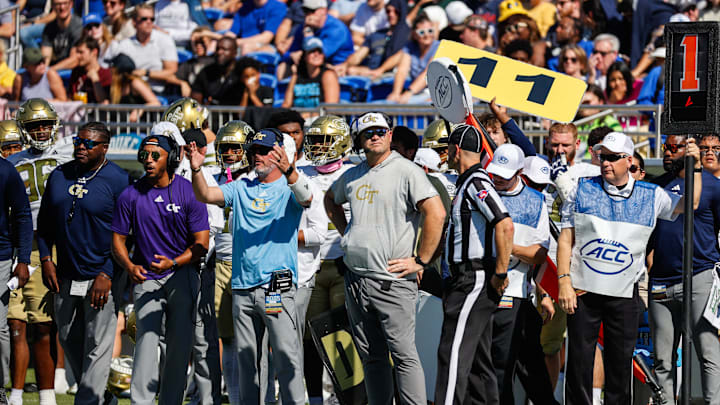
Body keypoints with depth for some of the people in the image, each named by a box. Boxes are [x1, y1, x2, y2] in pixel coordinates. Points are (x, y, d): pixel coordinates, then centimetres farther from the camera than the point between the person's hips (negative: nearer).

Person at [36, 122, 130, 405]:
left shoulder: (118, 181, -9)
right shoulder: (59, 176, 8)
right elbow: (44, 222, 17)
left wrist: (106, 275, -15)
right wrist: (46, 259, 5)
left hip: (100, 278, -6)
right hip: (65, 276, 6)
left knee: (97, 346, -5)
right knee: (69, 340, 13)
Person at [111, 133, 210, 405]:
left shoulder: (188, 192, -4)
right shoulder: (131, 195, 1)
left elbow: (201, 244, -5)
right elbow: (118, 239, 6)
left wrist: (174, 262, -22)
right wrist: (129, 266, -14)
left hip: (182, 274, 0)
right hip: (146, 277, 0)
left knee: (179, 343, 1)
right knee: (146, 339, -12)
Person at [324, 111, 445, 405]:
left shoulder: (406, 171, -8)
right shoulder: (352, 176, 13)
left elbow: (436, 214, -16)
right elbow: (331, 200, 35)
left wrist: (420, 262, -14)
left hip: (392, 281, -7)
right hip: (355, 279, 7)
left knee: (404, 353, -9)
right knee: (371, 356, 10)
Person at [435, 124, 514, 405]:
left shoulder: (476, 183, -15)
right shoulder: (469, 183, 17)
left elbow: (505, 226, -25)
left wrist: (501, 274, -21)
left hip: (474, 279, -11)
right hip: (470, 279, 11)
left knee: (454, 352, -14)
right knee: (477, 357, 12)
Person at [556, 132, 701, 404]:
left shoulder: (651, 196, 5)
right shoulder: (582, 190, 3)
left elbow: (689, 204, 13)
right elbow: (566, 239, 3)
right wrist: (564, 282, -6)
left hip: (624, 296, 1)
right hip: (583, 291, -1)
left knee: (621, 362, 3)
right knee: (579, 361, 0)